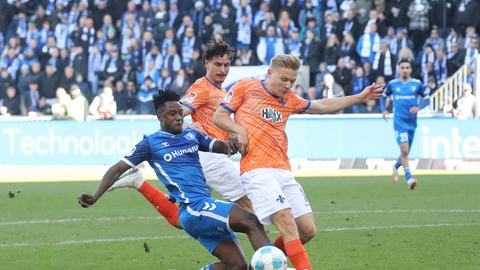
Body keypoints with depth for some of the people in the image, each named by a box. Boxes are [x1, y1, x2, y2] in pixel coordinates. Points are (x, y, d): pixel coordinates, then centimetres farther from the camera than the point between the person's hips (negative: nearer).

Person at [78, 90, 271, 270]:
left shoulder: (191, 135, 19)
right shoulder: (151, 143, 3)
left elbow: (220, 147, 19)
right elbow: (118, 169, 4)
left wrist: (230, 145, -7)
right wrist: (95, 198, -5)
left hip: (207, 207, 7)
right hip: (193, 208, -7)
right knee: (251, 222, -25)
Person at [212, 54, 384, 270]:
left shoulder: (289, 100, 19)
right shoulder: (245, 88, 5)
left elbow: (323, 106, 29)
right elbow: (219, 116, 9)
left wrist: (360, 97, 27)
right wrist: (239, 130, -9)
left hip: (283, 171, 7)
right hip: (256, 170, -7)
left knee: (307, 229, 2)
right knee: (287, 221, -22)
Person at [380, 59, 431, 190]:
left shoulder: (417, 84, 2)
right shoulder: (392, 84, 1)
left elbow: (427, 99, 3)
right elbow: (383, 97, 15)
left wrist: (418, 107, -17)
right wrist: (383, 110, -1)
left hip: (411, 122, 3)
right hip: (399, 122, -3)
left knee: (406, 152, 14)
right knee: (404, 149, -18)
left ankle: (396, 167, 45)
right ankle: (409, 178, -17)